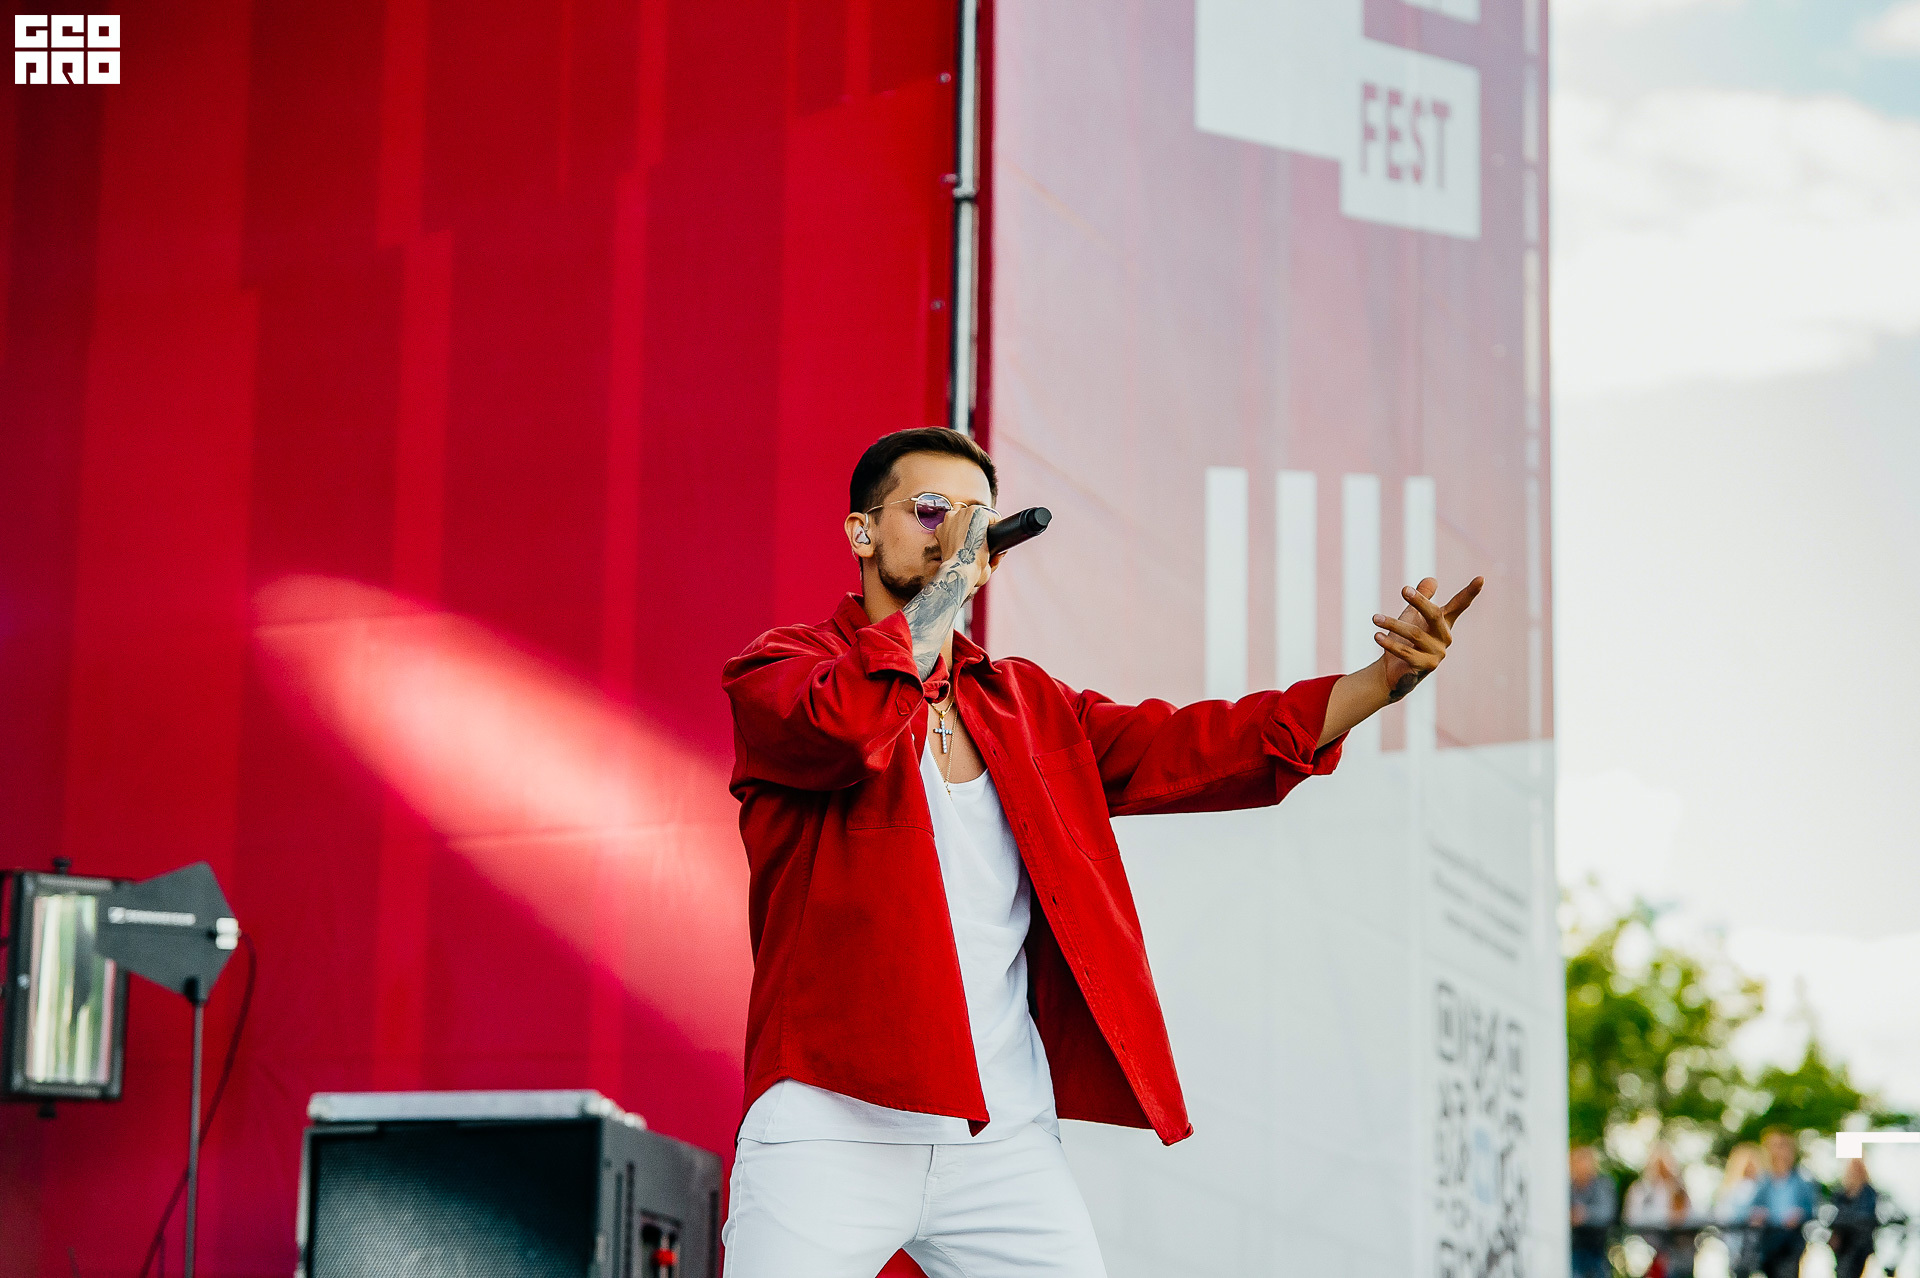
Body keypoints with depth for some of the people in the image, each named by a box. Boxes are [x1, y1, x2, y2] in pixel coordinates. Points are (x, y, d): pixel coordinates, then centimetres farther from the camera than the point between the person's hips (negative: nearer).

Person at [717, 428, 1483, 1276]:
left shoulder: (1029, 709, 18)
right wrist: (943, 582, -11)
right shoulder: (779, 672, 2)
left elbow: (1198, 747, 8)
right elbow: (848, 726, -22)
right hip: (827, 1134, -4)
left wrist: (1386, 679, -5)